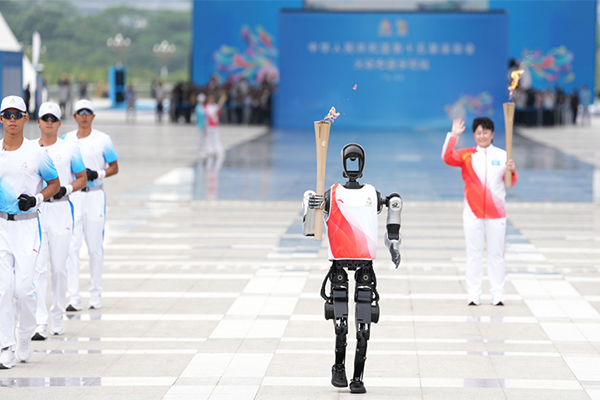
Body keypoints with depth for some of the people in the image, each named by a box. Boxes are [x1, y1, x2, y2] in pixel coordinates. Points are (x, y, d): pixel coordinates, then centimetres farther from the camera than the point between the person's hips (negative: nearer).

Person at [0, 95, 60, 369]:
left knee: (23, 287, -8)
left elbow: (55, 183, 7)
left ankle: (25, 338, 17)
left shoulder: (37, 153, -2)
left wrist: (36, 199, -10)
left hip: (27, 225, -2)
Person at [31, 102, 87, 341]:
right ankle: (40, 324, -11)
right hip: (34, 211, 0)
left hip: (60, 210, 0)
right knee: (38, 268, -7)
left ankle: (58, 318, 22)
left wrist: (66, 189, -11)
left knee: (59, 268, 6)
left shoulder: (69, 149, 3)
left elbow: (82, 178, 8)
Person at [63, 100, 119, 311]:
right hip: (71, 196, 1)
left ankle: (96, 294, 17)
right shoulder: (66, 140, 7)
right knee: (71, 246, -7)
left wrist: (97, 174, -13)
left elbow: (114, 167, 5)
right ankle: (73, 298, -9)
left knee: (95, 246, 5)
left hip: (95, 196, -1)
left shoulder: (103, 139, 1)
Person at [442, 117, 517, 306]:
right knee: (473, 254, 3)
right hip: (473, 213, 0)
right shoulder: (467, 155, 2)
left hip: (496, 213, 0)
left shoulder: (502, 155, 4)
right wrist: (453, 135, -22)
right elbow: (447, 158, -14)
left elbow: (511, 182, 1)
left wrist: (512, 171, -20)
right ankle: (473, 295, 7)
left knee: (496, 254, 4)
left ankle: (497, 295, 9)